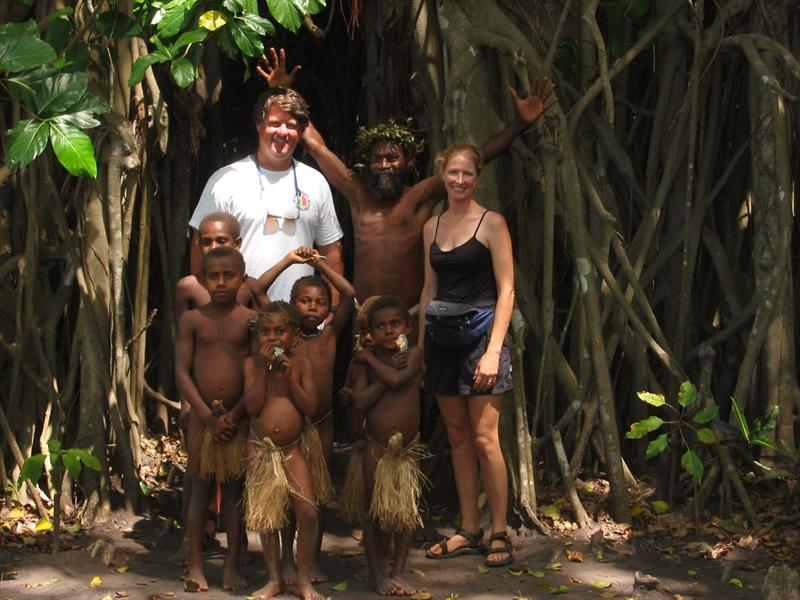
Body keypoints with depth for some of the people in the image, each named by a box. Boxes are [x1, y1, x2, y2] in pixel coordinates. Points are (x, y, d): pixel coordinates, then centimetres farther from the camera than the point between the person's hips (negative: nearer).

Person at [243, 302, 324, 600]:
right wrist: (263, 368, -17)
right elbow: (252, 406, -13)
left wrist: (290, 376, -16)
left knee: (307, 511, -10)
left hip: (292, 449, 0)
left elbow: (310, 407, -7)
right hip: (261, 449, 0)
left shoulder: (301, 362, -2)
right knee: (266, 516, 7)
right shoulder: (252, 363, -3)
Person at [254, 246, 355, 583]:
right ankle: (287, 559, 17)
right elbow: (256, 292, -11)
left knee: (319, 493, 8)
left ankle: (314, 559, 19)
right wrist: (288, 260, -12)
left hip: (321, 424, 2)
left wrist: (320, 264, -8)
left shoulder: (330, 335, 1)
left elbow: (349, 294, -7)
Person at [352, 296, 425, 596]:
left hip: (408, 447, 0)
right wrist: (387, 374, -18)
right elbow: (360, 401, -15)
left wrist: (372, 359, -13)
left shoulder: (413, 354, -5)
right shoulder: (367, 361, -3)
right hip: (376, 447, 0)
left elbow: (397, 379, -25)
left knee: (406, 511, 6)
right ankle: (377, 573, 18)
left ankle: (398, 571, 19)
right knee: (374, 512, 7)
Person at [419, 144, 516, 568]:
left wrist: (493, 350, -16)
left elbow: (506, 290, -8)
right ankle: (469, 532, 16)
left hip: (480, 332, -5)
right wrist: (420, 344, 11)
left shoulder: (491, 223, -4)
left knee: (484, 437, -8)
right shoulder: (432, 226, 13)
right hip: (443, 339, 6)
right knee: (457, 435, 8)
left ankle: (499, 535, 0)